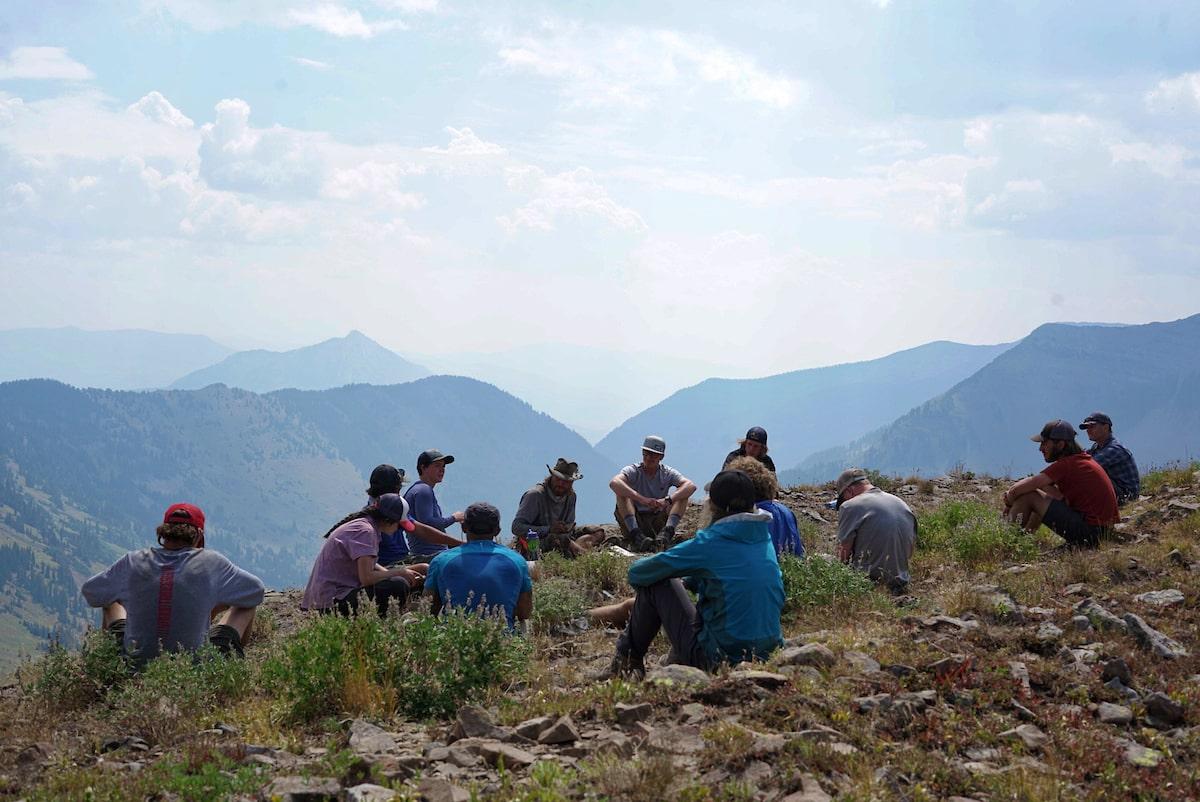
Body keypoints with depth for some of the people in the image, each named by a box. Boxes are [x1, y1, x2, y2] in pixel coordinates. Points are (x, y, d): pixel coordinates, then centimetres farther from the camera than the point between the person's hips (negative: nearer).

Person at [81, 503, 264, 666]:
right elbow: (256, 590, 5)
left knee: (112, 600, 30)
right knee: (247, 603, 18)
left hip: (136, 663, 2)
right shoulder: (210, 563, -11)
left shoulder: (133, 562, -6)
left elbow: (91, 593, 10)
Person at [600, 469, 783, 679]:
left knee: (655, 582, 6)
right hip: (765, 653, 7)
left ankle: (629, 660, 21)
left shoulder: (710, 543, -13)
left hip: (715, 659, -6)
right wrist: (687, 581, 25)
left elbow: (637, 573, -3)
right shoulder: (766, 540, 4)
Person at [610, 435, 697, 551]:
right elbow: (614, 483, -26)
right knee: (622, 493, -24)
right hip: (634, 521, -1)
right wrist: (641, 499, -38)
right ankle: (636, 535, -40)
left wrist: (667, 500, -32)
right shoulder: (633, 471, -3)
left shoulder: (667, 473, 2)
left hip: (658, 522, 1)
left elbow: (691, 486, -16)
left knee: (682, 495, -13)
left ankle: (667, 532, -34)